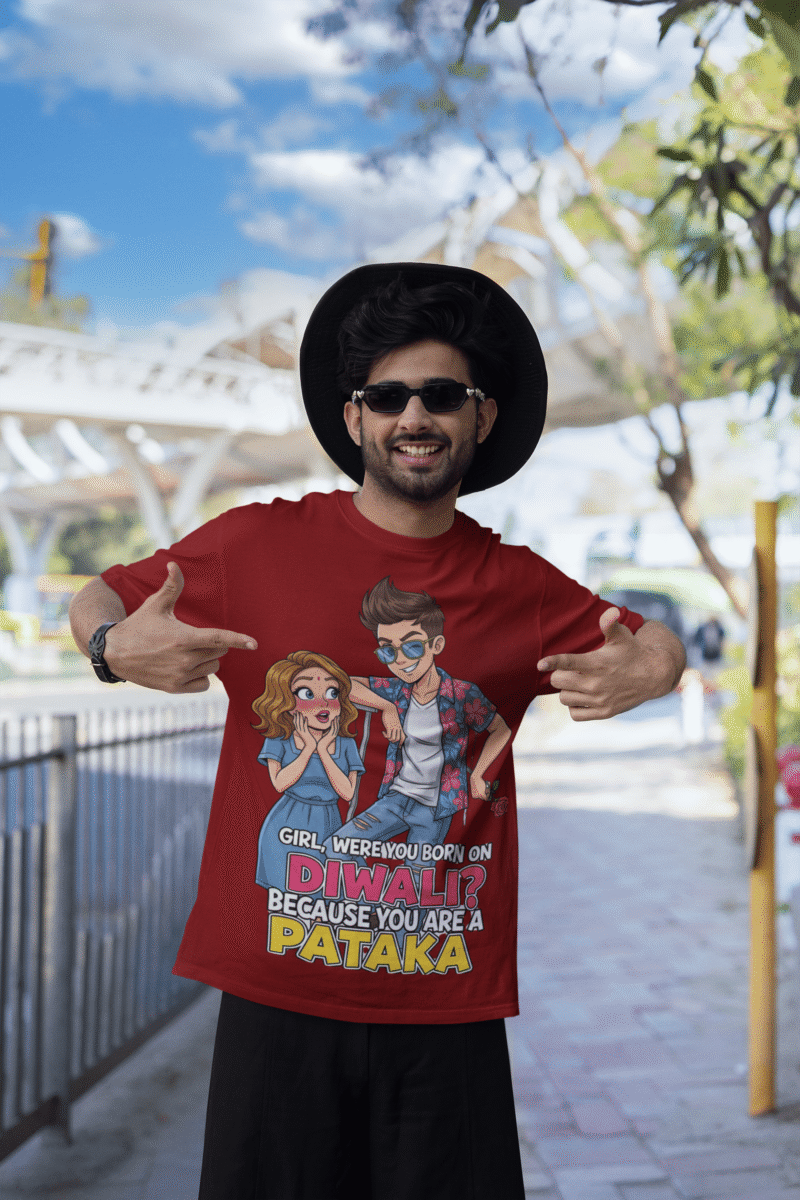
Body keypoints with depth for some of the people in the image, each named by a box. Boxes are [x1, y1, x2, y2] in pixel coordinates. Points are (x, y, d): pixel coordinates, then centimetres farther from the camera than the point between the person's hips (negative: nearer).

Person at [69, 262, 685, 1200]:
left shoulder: (520, 588, 3)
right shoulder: (259, 544, -2)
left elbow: (658, 652, 17)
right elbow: (96, 601, 9)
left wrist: (644, 674, -7)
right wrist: (116, 646, -15)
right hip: (278, 995, -1)